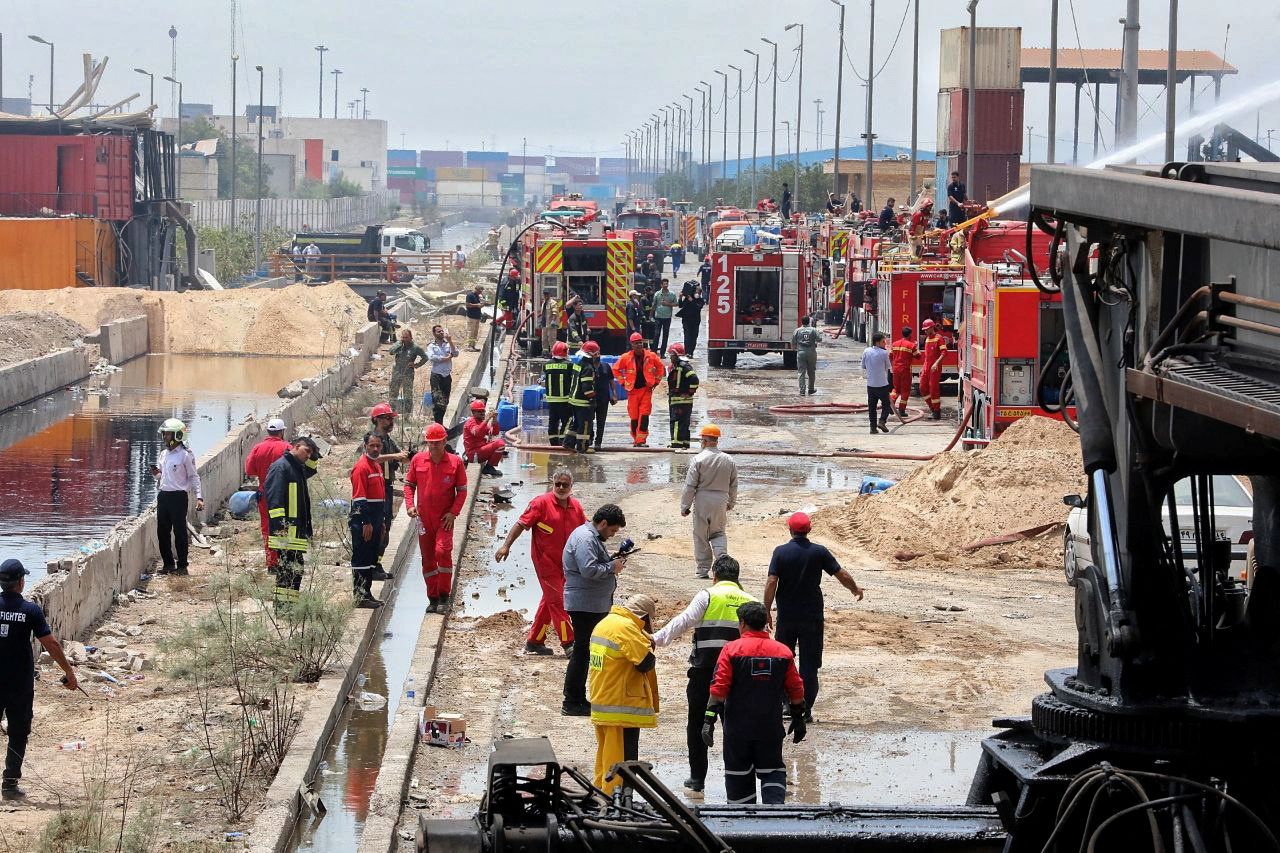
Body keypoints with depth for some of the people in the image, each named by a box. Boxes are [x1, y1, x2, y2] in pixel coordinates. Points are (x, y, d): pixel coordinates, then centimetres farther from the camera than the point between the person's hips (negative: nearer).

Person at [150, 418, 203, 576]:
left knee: (179, 532, -2)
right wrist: (156, 474, 0)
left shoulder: (185, 455, -8)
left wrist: (199, 497, -13)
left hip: (178, 496, -7)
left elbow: (194, 477, -5)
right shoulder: (164, 454, 12)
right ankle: (168, 564, 18)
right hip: (163, 496, 7)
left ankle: (182, 566, 7)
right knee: (162, 531, 8)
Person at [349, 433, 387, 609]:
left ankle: (367, 593, 19)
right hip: (363, 517, -10)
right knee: (361, 558, -6)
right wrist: (366, 523, -21)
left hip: (375, 518, 10)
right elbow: (359, 497, -18)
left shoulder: (377, 466, 17)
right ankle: (360, 597, -5)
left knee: (371, 558, 13)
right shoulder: (362, 466, -13)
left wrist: (381, 522, 23)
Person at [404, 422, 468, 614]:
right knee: (427, 558, 7)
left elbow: (462, 490, 1)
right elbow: (409, 484, 11)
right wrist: (410, 505, -5)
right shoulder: (417, 460, 3)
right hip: (423, 517, 3)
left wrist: (453, 512, -9)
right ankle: (433, 598, 18)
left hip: (445, 518, -3)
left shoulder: (455, 462, -3)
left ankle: (444, 597, -8)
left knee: (442, 551, -18)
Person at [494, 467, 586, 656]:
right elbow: (521, 524, -13)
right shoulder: (542, 502, -11)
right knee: (557, 600, -8)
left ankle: (534, 642, 23)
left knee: (550, 600, 13)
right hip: (545, 560, -7)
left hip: (564, 562, 7)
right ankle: (568, 644, -7)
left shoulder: (576, 506, 6)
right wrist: (506, 545, -20)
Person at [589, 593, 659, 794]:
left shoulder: (604, 623, 13)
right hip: (621, 706, -9)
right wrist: (649, 645, -2)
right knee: (622, 756, -5)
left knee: (605, 753, 19)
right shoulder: (627, 628, -18)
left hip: (600, 703, 9)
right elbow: (646, 662, -21)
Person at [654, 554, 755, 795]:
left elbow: (683, 621, -13)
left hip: (704, 669, -3)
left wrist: (658, 639, -13)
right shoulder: (750, 602, 10)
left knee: (697, 723, 8)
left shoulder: (708, 596, -3)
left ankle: (697, 777, 9)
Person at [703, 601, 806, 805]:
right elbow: (796, 690, 6)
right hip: (771, 727, 2)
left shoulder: (731, 650, -7)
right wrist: (798, 719, 17)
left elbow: (719, 688, -12)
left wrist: (710, 719, -8)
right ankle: (775, 804, -12)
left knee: (739, 774, 10)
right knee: (772, 771, 10)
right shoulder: (783, 651, 2)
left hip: (737, 728, -2)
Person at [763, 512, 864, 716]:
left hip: (786, 615, 0)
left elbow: (771, 582, -13)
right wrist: (856, 590, 18)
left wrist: (767, 610, -4)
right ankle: (805, 710, 4)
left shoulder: (781, 552, -8)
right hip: (812, 616, 0)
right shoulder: (819, 552, -5)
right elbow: (842, 576, -1)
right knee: (809, 665, 5)